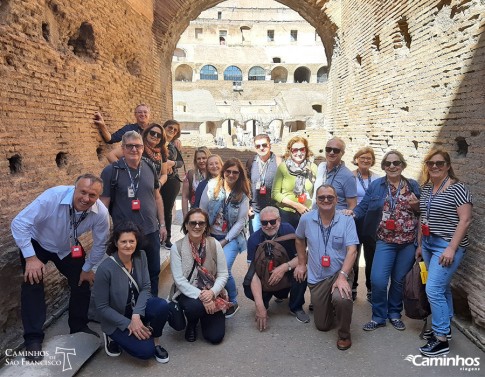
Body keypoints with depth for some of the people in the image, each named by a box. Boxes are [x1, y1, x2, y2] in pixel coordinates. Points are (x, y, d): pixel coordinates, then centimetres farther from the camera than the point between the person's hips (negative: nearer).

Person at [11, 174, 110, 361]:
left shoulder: (101, 213, -29)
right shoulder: (52, 197, -40)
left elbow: (100, 244, -12)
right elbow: (19, 223, -33)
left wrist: (88, 268, -4)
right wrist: (31, 258, -34)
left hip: (69, 248, 3)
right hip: (37, 243, -3)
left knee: (82, 282, 2)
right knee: (33, 283, -16)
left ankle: (79, 326, 25)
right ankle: (33, 338, -1)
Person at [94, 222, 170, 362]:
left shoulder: (140, 256, -11)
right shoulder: (105, 269, -25)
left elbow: (145, 288, -10)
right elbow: (102, 307, -17)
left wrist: (136, 315, -25)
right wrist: (128, 324, -19)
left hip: (138, 308, 4)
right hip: (116, 320, -3)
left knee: (162, 306, -27)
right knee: (146, 351, -17)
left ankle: (155, 342, -1)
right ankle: (113, 336, 10)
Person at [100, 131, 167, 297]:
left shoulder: (150, 167, 3)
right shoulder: (111, 171, -10)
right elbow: (103, 205, -9)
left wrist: (162, 224, 10)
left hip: (151, 232, 4)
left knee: (154, 272, 19)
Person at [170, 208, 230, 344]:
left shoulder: (214, 244, -6)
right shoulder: (177, 247, -10)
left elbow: (223, 274, -5)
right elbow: (179, 279, -13)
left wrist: (212, 292, -22)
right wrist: (200, 295, -23)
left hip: (211, 294, 2)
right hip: (188, 293, -1)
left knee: (216, 336, -9)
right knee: (195, 306, -36)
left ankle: (204, 316, 27)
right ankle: (191, 324, 4)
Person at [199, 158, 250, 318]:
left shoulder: (242, 194, -5)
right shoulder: (212, 186, -4)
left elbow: (241, 221, -6)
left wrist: (225, 241, -10)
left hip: (231, 238, -2)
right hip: (210, 235, 2)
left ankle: (233, 302, 8)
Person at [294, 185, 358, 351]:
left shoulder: (347, 221, -11)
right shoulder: (306, 219, -4)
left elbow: (352, 250, -19)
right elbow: (299, 239, 15)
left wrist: (342, 276, -31)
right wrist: (301, 263, 11)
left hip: (340, 273, -2)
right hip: (317, 278, 3)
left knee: (341, 298, -36)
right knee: (322, 325, 9)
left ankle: (344, 334, -5)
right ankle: (329, 304, 44)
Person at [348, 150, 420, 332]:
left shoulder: (413, 185, 6)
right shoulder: (375, 185, 2)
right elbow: (364, 206, -2)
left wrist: (417, 206, -9)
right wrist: (354, 212, -22)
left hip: (409, 241, 2)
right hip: (385, 241, -1)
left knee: (399, 280, 12)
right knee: (378, 280, -11)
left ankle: (394, 313, 34)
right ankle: (379, 316, 11)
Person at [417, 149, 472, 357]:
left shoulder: (457, 188, -12)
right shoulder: (426, 188, 9)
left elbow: (465, 220, -16)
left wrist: (451, 248, -20)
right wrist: (420, 244, 16)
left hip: (447, 246, -7)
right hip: (429, 243, 7)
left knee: (433, 289, -9)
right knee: (442, 287, 17)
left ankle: (441, 339, 3)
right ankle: (444, 327, 31)